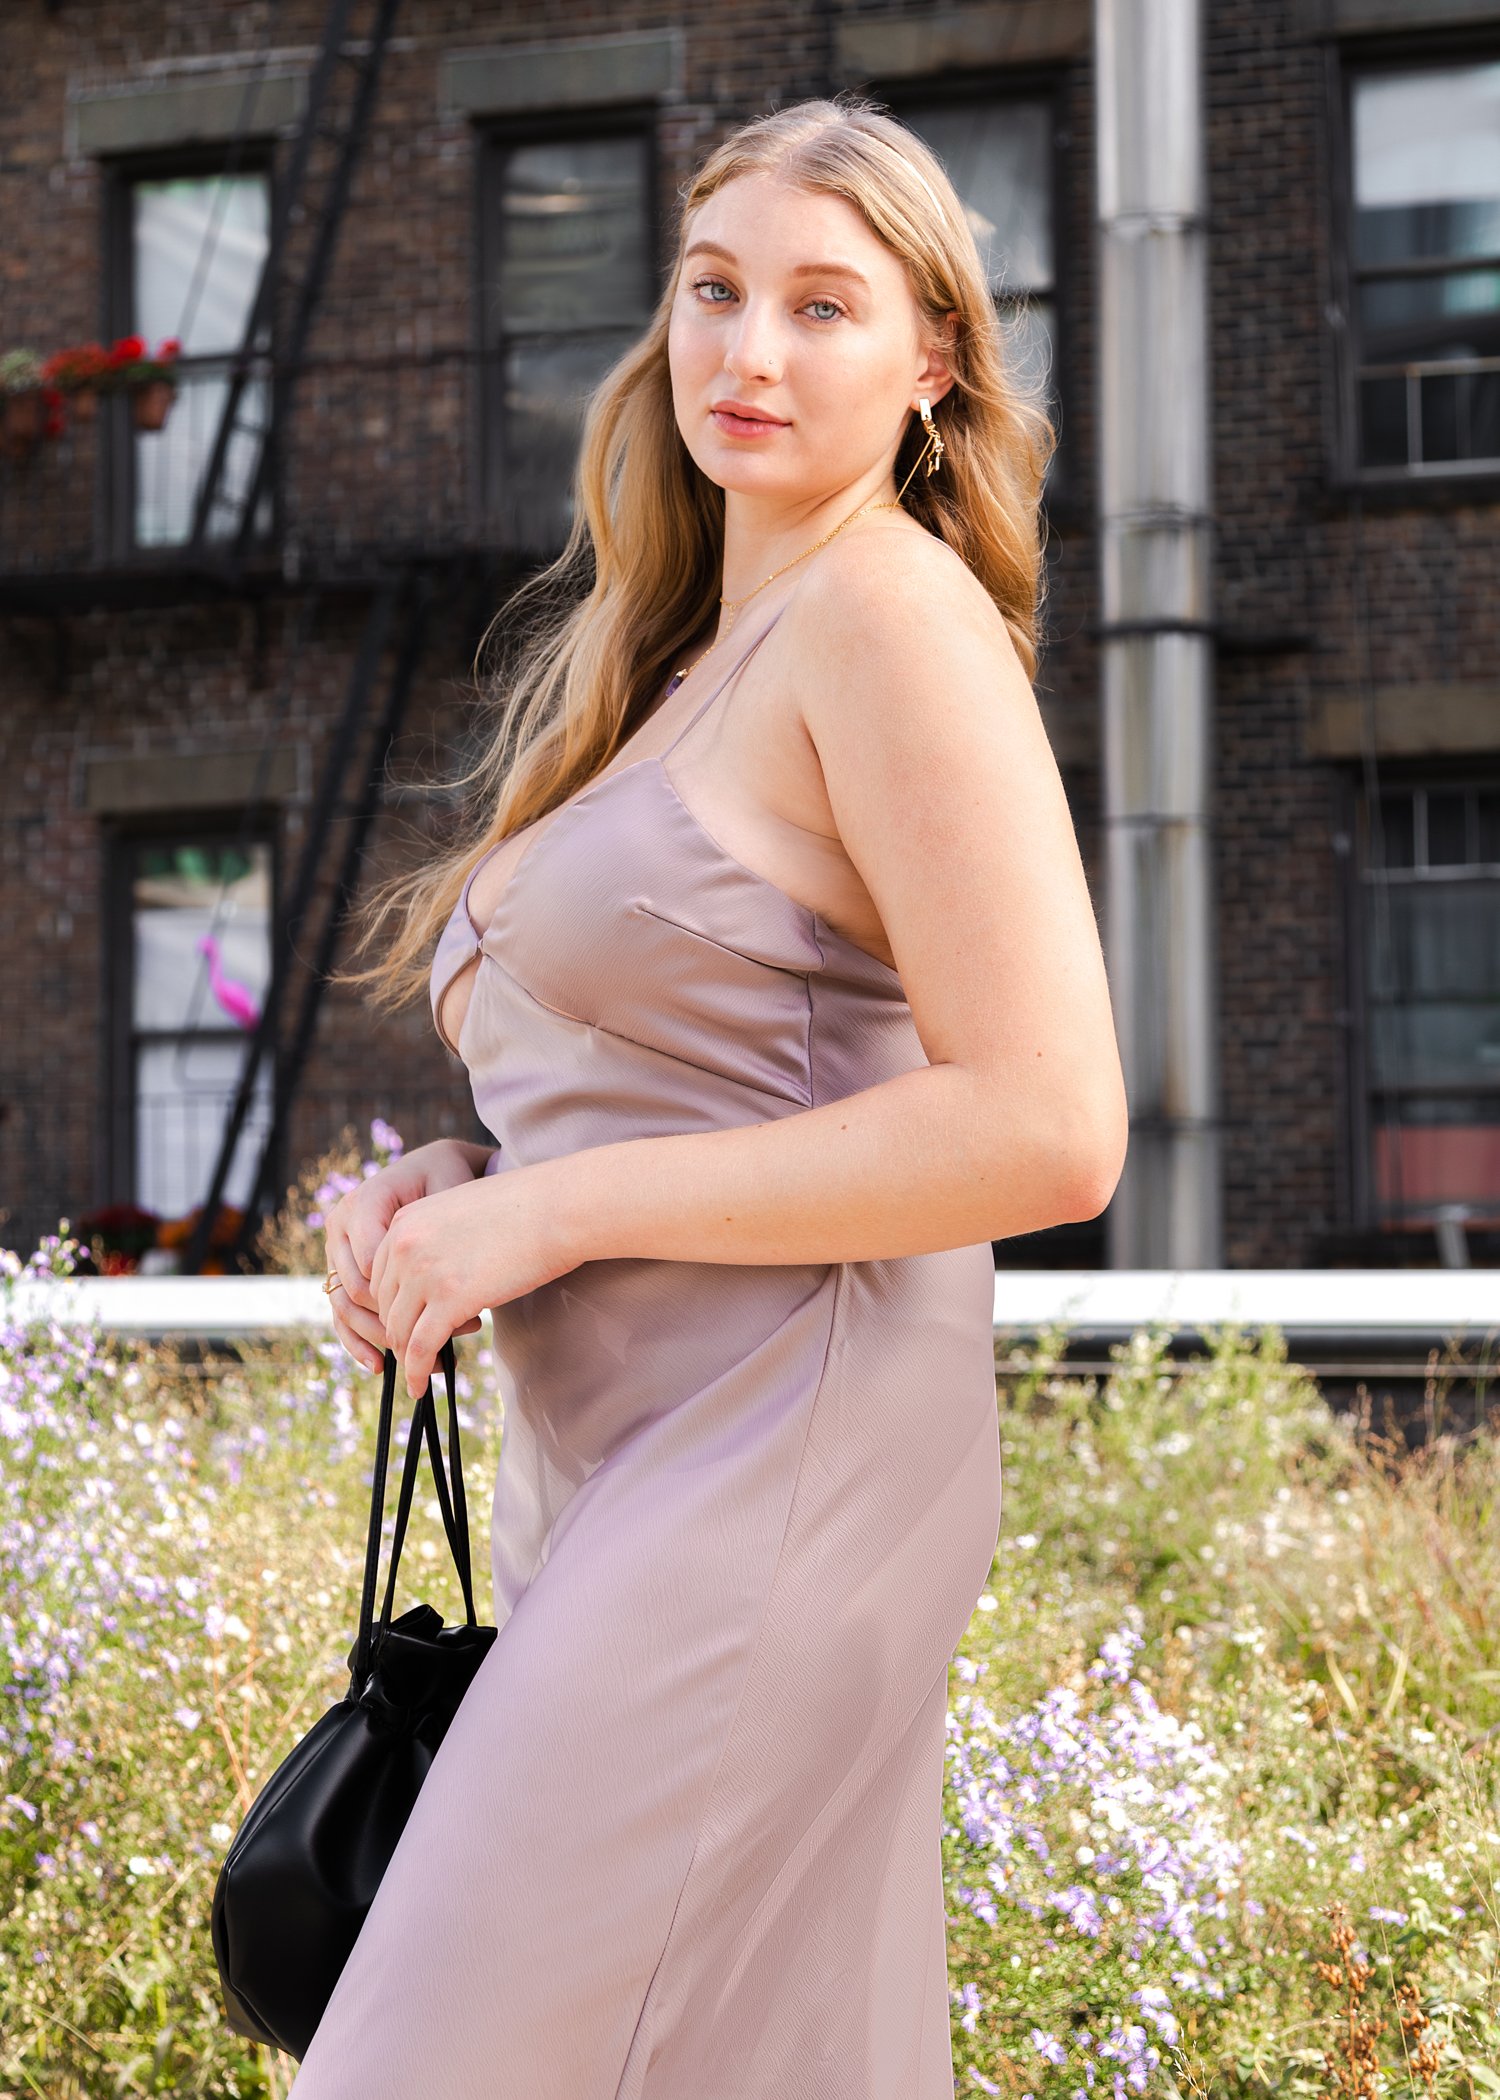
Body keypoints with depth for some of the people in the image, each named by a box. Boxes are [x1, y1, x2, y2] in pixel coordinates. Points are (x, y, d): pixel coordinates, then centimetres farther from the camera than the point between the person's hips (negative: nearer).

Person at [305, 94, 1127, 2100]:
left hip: (778, 1460, -9)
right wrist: (447, 1195, 6)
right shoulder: (694, 658, 20)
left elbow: (1046, 1130, -18)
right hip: (601, 1468, 9)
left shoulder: (893, 613, -8)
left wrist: (554, 1207, -14)